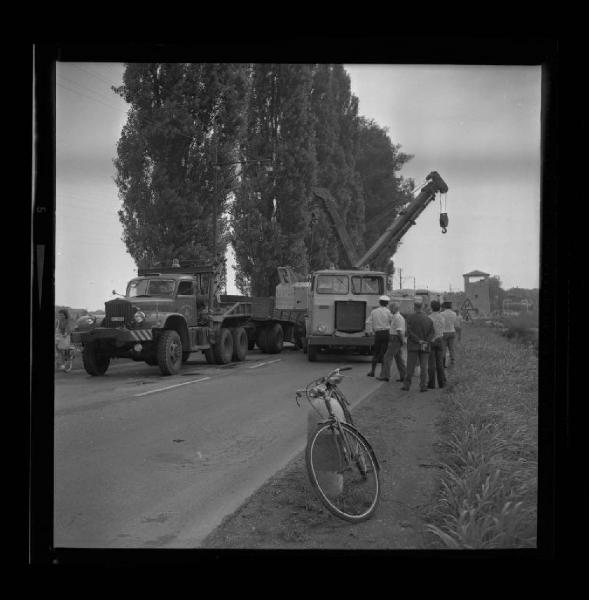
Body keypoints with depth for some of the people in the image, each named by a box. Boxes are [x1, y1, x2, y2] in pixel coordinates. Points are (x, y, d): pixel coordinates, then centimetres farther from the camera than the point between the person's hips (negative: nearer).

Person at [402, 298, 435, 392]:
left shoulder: (410, 318, -6)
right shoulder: (428, 319, 2)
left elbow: (409, 332, -12)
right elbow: (432, 333, -5)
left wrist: (419, 341, -9)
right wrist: (426, 342, -11)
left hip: (413, 346, -2)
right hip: (425, 348, 2)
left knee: (410, 366, 3)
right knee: (424, 367, 4)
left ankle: (406, 385, 5)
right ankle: (423, 386, 2)